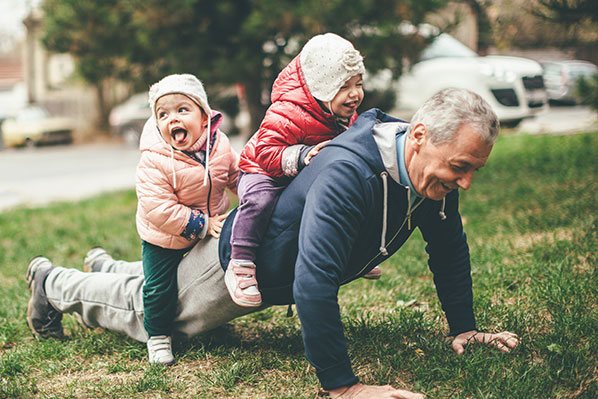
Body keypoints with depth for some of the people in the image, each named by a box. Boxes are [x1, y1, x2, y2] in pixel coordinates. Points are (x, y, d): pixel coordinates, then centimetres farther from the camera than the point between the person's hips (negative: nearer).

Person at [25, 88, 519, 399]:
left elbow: (449, 247, -1)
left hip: (280, 274, 8)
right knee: (149, 312, 17)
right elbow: (314, 282, -51)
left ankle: (107, 269, 57)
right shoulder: (348, 173, -46)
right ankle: (53, 282, 40)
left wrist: (463, 329, 0)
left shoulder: (437, 166, -19)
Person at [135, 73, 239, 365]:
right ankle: (158, 336, 22)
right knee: (160, 287, -1)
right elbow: (158, 209, -35)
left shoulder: (219, 145, -15)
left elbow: (236, 174, 6)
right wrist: (202, 224, -32)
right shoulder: (154, 161, -32)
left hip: (212, 225, 5)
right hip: (164, 236, -4)